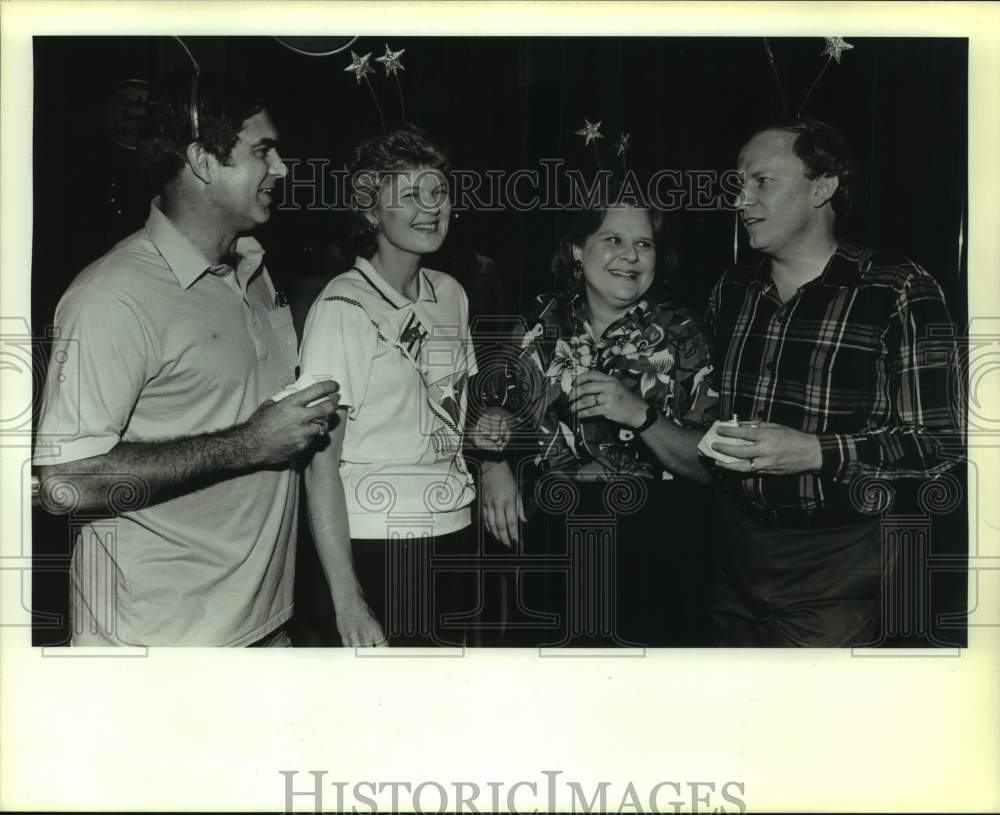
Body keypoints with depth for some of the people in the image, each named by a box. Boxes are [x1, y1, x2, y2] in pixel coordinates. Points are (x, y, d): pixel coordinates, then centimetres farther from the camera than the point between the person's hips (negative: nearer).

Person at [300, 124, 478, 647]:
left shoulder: (451, 294, 7)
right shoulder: (343, 307, -13)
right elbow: (321, 462, -15)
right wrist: (347, 601, -18)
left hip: (454, 536, 6)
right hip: (377, 549, -6)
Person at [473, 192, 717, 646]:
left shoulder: (679, 335, -5)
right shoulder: (539, 322, 2)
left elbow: (708, 464, -7)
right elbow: (497, 403, 16)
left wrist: (639, 415, -22)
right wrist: (495, 464, -3)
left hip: (650, 550, -2)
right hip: (550, 544, 2)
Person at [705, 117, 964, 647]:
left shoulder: (899, 293, -9)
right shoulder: (731, 293, 7)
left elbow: (942, 442, -13)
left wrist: (816, 453, -23)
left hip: (835, 568, -4)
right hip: (733, 557, 5)